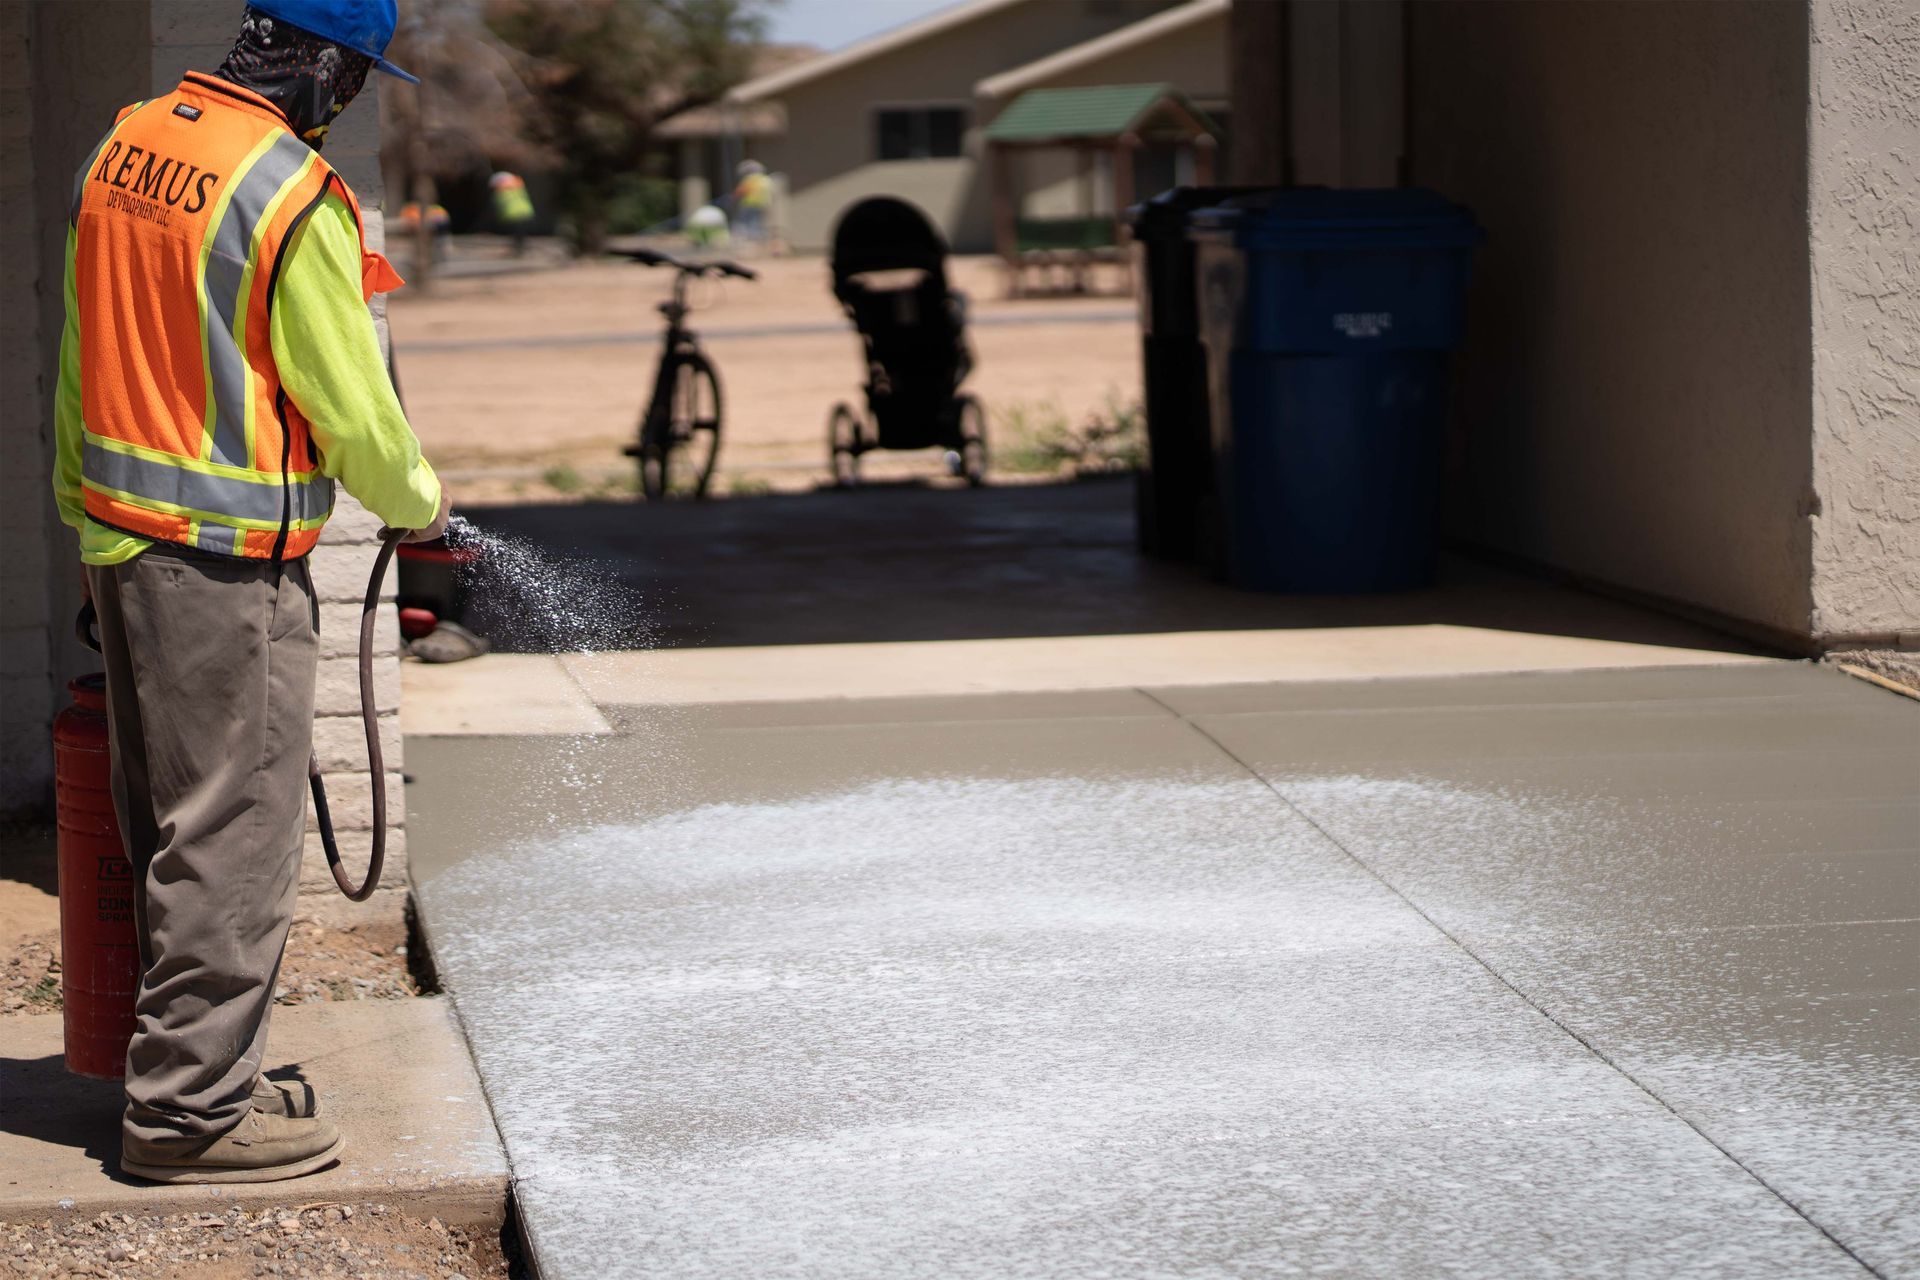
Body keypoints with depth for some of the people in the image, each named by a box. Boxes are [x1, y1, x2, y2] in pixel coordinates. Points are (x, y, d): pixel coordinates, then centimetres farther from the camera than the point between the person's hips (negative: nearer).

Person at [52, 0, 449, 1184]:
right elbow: (353, 408, -12)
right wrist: (420, 500, 8)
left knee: (168, 824, 16)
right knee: (235, 835, -2)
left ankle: (195, 1069, 25)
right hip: (227, 562, -9)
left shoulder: (125, 145, 8)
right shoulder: (295, 198, -18)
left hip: (119, 535, 9)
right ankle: (192, 1109, 3)